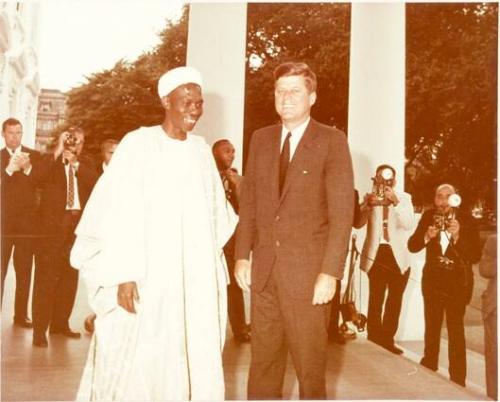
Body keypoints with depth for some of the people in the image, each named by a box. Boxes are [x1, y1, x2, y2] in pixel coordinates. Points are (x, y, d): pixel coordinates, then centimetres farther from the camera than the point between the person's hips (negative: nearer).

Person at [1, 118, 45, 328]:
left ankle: (21, 314, 11)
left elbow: (42, 183, -3)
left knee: (24, 271, 4)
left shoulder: (34, 156, 9)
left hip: (27, 222, 1)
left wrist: (27, 168, -18)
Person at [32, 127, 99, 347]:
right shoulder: (50, 161, 5)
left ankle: (60, 323, 19)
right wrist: (57, 152, -15)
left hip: (78, 223, 4)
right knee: (47, 275, -6)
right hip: (54, 223, -4)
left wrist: (76, 163, -9)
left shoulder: (86, 164, 15)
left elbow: (95, 183, -2)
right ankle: (40, 328, -3)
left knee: (70, 276, 8)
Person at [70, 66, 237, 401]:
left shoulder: (201, 150, 10)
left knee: (194, 362, 7)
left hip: (194, 279, 5)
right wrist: (124, 274, -17)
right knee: (136, 363, 1)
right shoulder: (139, 144, -6)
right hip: (146, 276, -5)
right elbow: (119, 213, -11)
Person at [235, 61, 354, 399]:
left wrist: (331, 272, -14)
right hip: (264, 270, 4)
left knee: (310, 365, 8)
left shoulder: (332, 141, -3)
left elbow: (342, 211, -9)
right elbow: (249, 202, 12)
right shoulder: (261, 139, 11)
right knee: (263, 363, 11)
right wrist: (242, 255, 4)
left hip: (309, 273, -4)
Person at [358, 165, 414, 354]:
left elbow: (408, 224, -11)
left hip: (399, 256, 1)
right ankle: (374, 339, 3)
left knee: (394, 300, 9)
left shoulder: (404, 198, 4)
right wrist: (368, 205, -23)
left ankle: (388, 339, 19)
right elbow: (358, 223, -6)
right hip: (376, 254, -1)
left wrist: (396, 202, -23)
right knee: (375, 299, -6)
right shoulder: (371, 197, 6)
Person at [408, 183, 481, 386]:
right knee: (431, 328, 15)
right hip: (432, 280, 3)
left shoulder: (466, 221, -11)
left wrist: (457, 237, -29)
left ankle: (458, 380, 7)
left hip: (457, 283, -3)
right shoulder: (428, 216, -2)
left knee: (456, 331, -4)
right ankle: (428, 371, 31)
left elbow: (476, 256, -15)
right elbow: (412, 246, -3)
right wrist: (426, 236, -22)